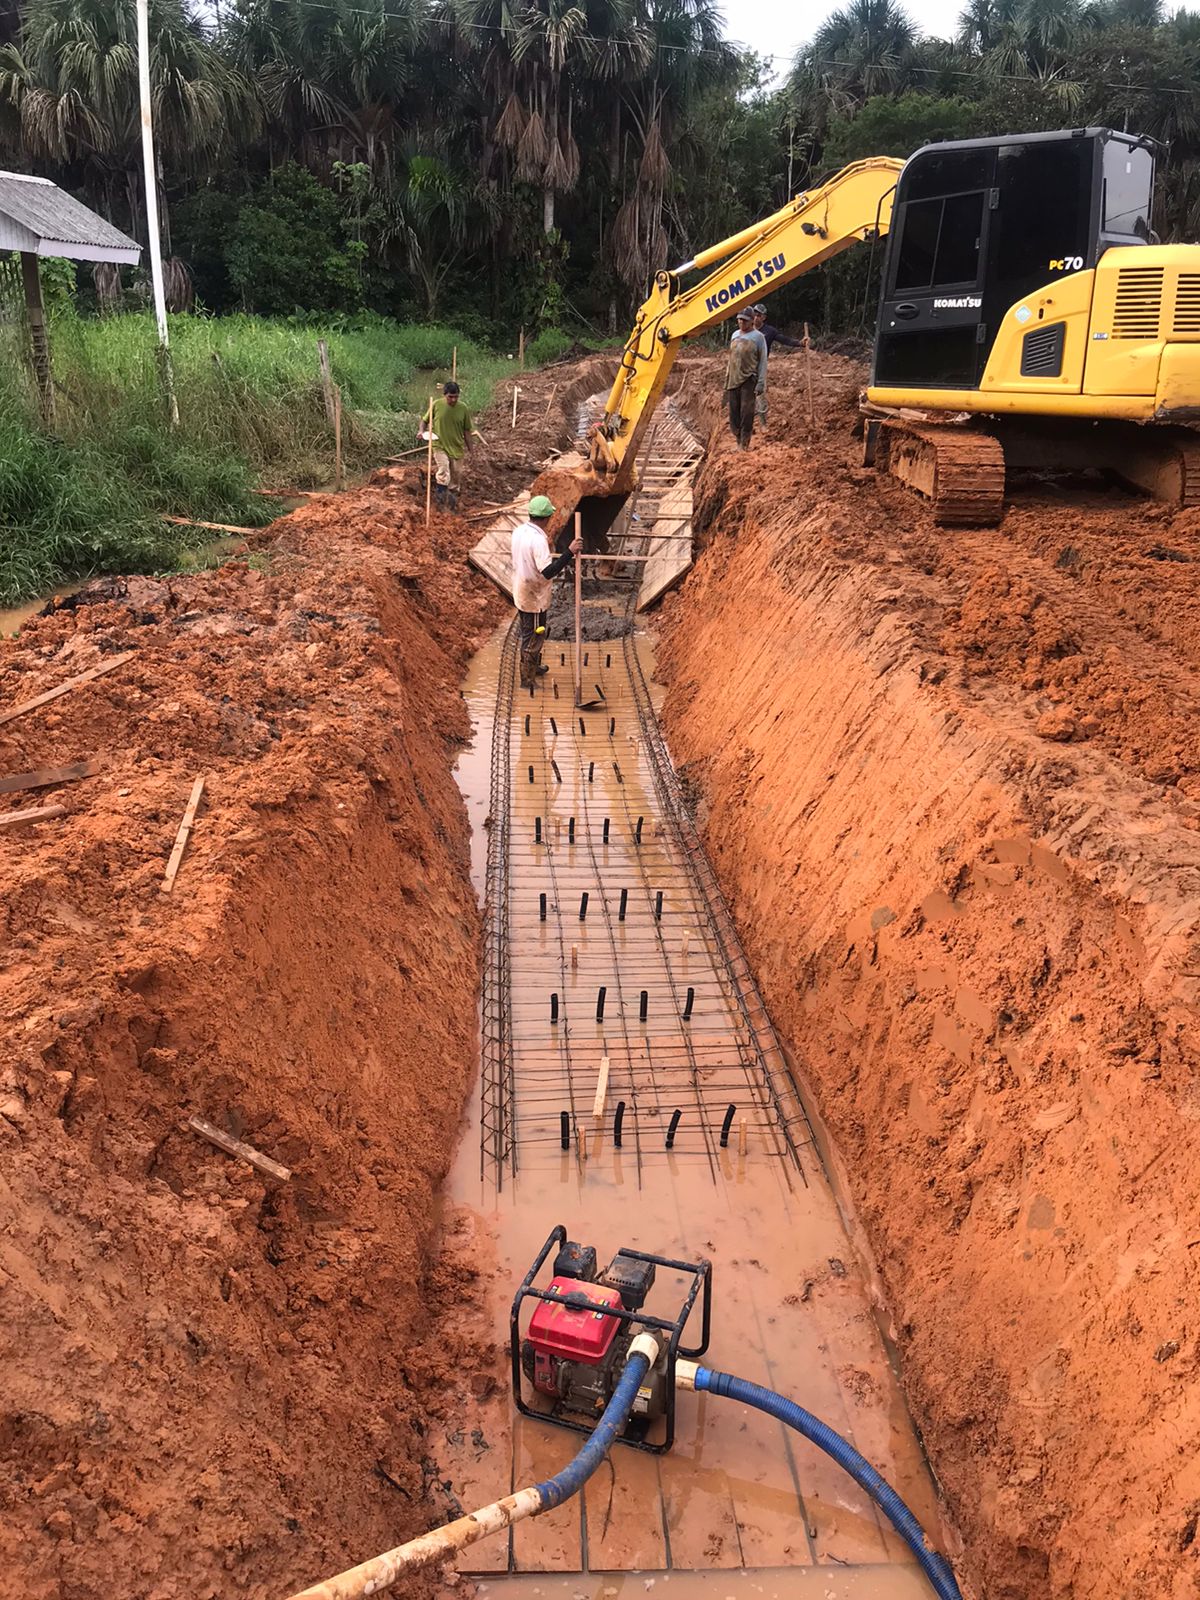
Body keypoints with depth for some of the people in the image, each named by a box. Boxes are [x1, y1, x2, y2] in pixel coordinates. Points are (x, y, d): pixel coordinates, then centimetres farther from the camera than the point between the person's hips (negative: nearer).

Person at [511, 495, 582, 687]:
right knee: (533, 638, 7)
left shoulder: (519, 531, -2)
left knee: (528, 633, 26)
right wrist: (569, 552, -37)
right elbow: (548, 572, -35)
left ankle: (532, 666, 45)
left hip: (521, 593, 8)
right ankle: (527, 680, 18)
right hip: (535, 598, -8)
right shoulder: (538, 540, -29)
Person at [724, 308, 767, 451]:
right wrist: (727, 380, 16)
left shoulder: (758, 337, -3)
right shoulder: (735, 335, 13)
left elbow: (763, 361, -5)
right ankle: (738, 441, 14)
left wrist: (761, 383, -12)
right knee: (734, 413, 6)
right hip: (733, 380, 6)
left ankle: (744, 445, -3)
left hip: (748, 380, -6)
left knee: (746, 414, -7)